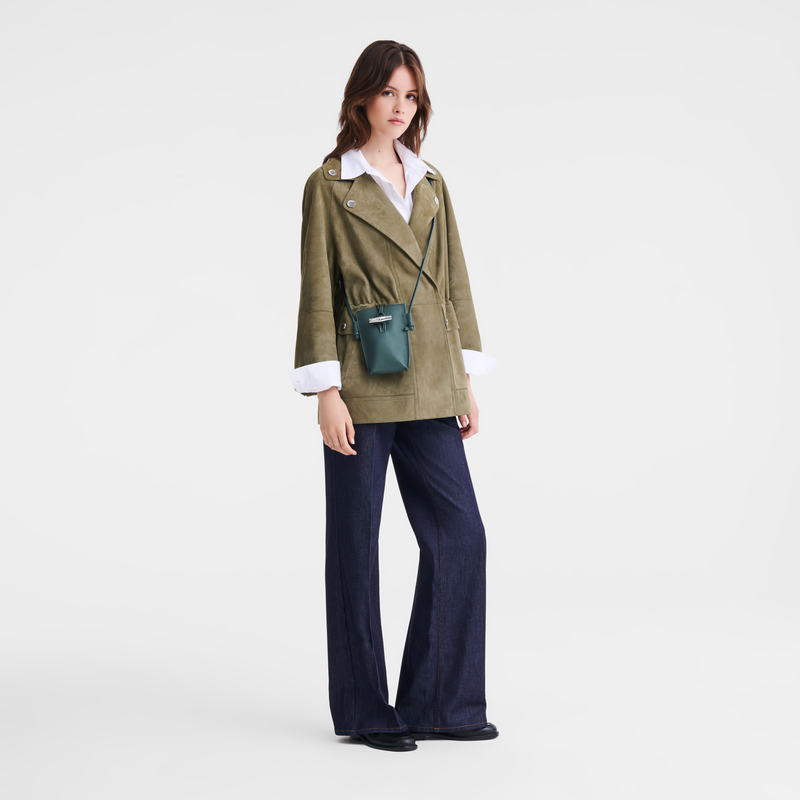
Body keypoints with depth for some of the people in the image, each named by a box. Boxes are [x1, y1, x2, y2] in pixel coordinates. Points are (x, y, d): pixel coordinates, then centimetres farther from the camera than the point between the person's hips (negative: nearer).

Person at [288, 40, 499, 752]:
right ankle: (364, 711, 14)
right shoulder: (330, 185, -2)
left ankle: (440, 703, 14)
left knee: (461, 534, 3)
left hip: (428, 391, 6)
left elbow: (455, 284, 14)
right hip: (363, 388, -5)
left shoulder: (431, 185, 13)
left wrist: (466, 383, 9)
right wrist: (327, 391, -11)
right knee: (356, 546, 3)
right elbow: (318, 293, -5)